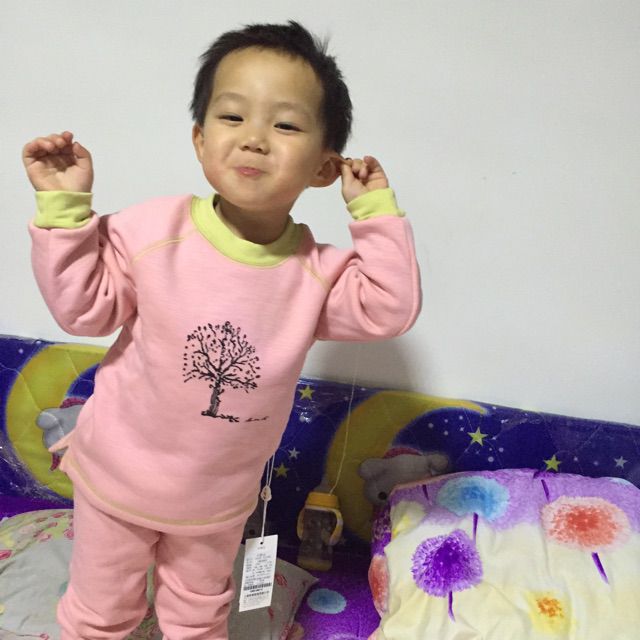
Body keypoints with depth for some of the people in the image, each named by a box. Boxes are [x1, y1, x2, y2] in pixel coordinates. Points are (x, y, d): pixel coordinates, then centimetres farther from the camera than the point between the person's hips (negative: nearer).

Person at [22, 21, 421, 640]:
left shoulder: (315, 271, -15)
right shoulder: (151, 230, -21)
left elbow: (388, 309, -21)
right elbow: (84, 307, -14)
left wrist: (376, 210, -23)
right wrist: (64, 208, -23)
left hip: (220, 495, 2)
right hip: (118, 475, -1)